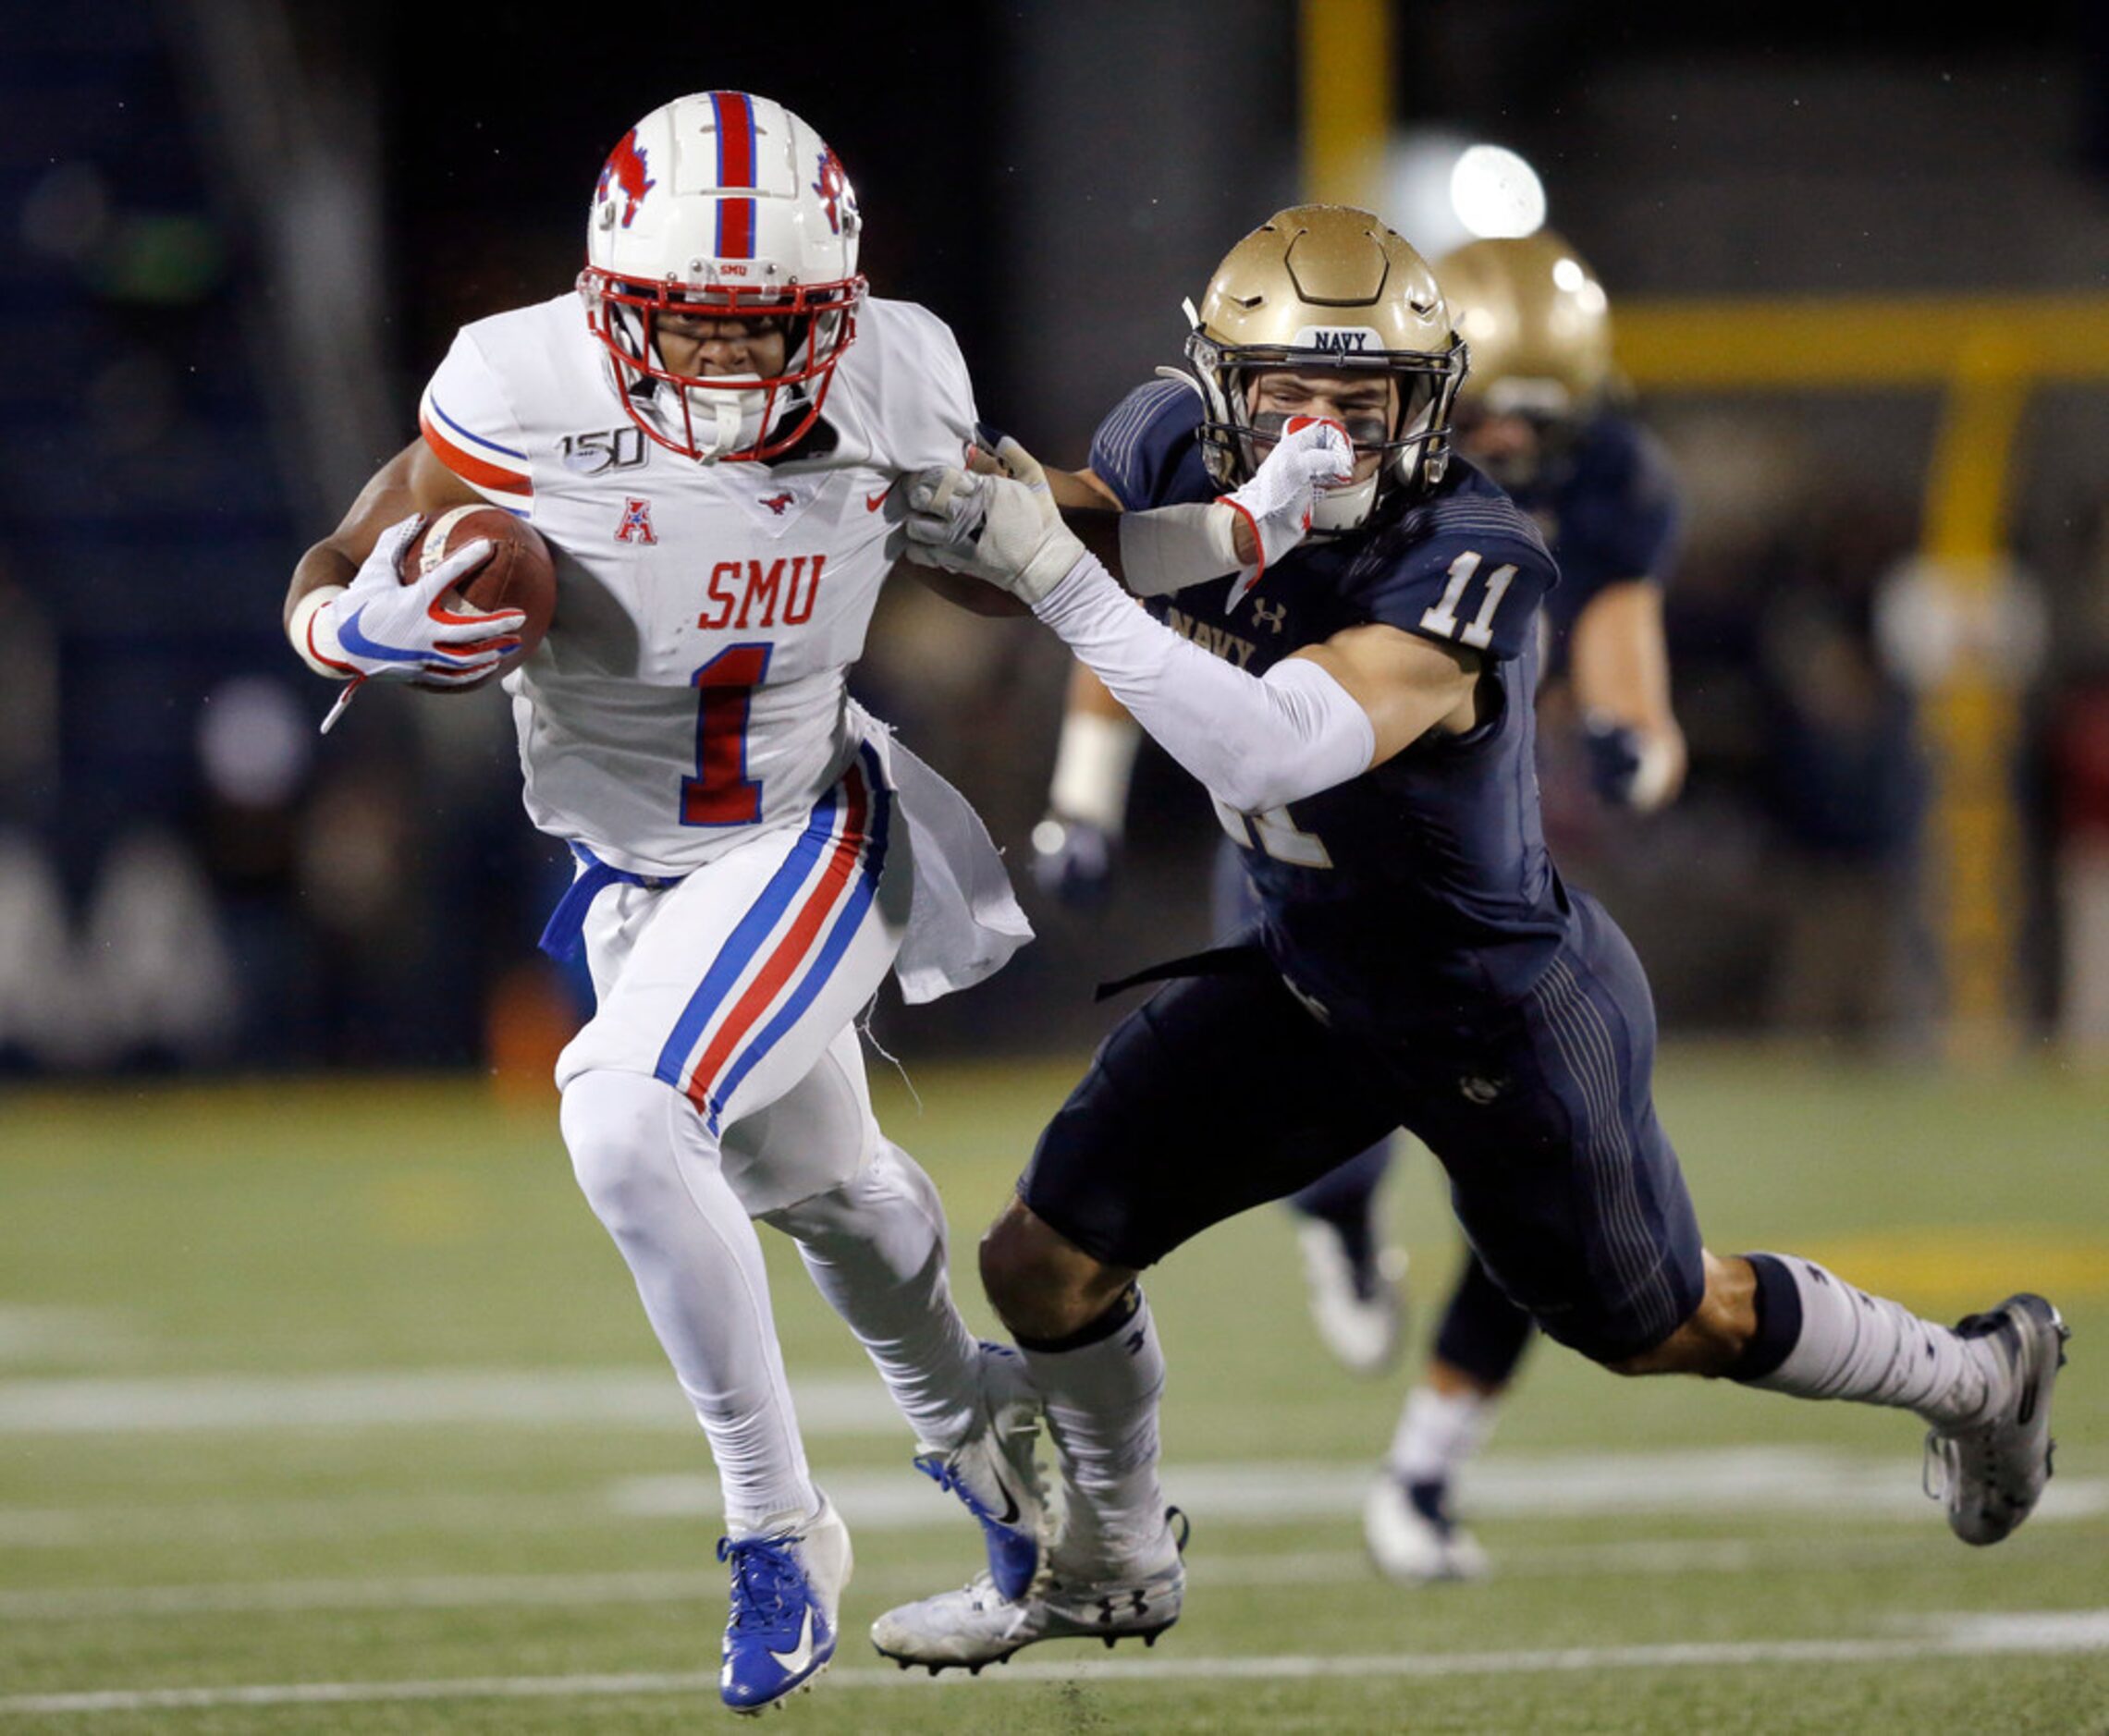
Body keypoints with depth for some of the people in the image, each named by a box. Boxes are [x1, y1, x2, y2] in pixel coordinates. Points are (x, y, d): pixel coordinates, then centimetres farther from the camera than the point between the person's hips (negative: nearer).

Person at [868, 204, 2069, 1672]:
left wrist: (1060, 573, -53)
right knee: (1047, 1260, 1)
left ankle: (1981, 1375, 44)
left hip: (1503, 1014, -6)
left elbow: (1268, 749, -48)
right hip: (1306, 974, 6)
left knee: (1667, 1324, 16)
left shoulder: (1463, 570, -37)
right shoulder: (1184, 456, -15)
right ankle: (1115, 1565, 29)